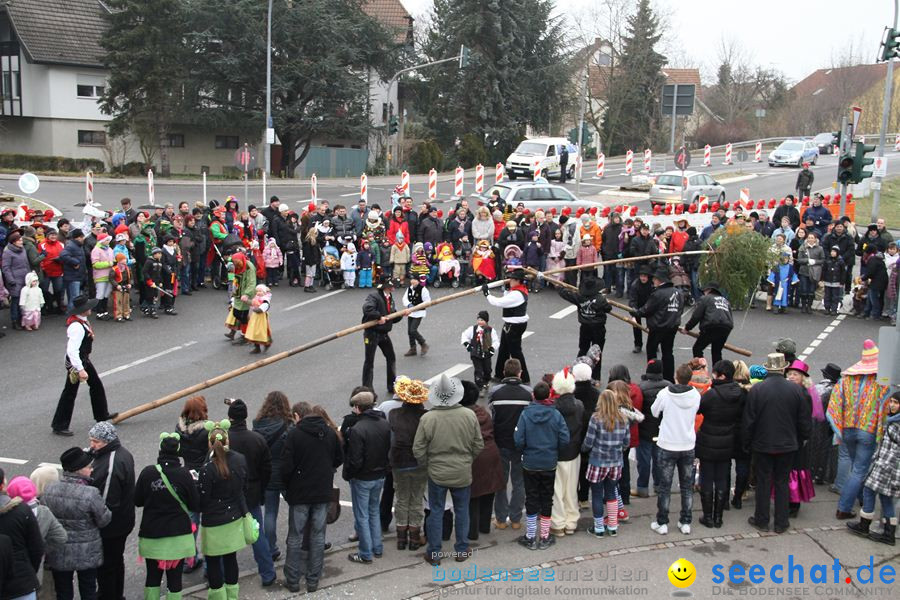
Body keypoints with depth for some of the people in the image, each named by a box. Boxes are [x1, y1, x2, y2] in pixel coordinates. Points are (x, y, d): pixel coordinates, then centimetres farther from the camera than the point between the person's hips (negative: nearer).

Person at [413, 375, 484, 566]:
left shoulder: (427, 418, -16)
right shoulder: (469, 416, -11)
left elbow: (418, 450, -10)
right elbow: (478, 445, -1)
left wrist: (428, 465, 9)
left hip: (437, 473, -1)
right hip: (463, 474, 1)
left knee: (436, 512, 11)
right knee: (462, 511, 16)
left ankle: (434, 554, 18)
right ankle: (461, 550, 26)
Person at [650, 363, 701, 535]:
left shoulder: (664, 394, -16)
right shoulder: (696, 395, -9)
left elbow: (654, 412, -1)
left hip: (667, 446, -2)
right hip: (688, 447, 2)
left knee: (665, 487, 7)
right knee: (687, 486, 14)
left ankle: (662, 523, 12)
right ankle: (686, 523, 19)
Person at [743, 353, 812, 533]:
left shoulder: (756, 389, -13)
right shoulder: (795, 390, -8)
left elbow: (748, 421, -9)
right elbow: (805, 419, 0)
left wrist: (746, 442, 4)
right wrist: (802, 439, 16)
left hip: (762, 444, -1)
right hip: (787, 444, 2)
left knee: (763, 483, 9)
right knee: (782, 483, 12)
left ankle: (761, 520, 17)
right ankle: (781, 523, 17)